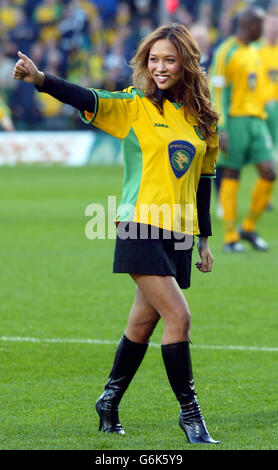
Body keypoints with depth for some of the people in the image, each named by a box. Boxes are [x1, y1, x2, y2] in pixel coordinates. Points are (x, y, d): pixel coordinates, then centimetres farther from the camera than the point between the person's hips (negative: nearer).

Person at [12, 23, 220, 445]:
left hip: (178, 235, 5)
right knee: (178, 316, -13)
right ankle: (189, 413, -4)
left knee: (143, 323, 11)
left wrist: (205, 239, 22)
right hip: (142, 228, -5)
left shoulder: (201, 118, 11)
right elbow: (88, 100, -18)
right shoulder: (135, 107, -2)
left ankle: (110, 400, 30)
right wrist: (40, 79, -35)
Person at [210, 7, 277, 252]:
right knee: (231, 176, -2)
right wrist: (221, 128, -17)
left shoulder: (255, 53, 18)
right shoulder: (226, 52, -6)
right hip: (234, 120, -7)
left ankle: (249, 227, 10)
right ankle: (231, 237, 3)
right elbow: (216, 91, -10)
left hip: (256, 119, 7)